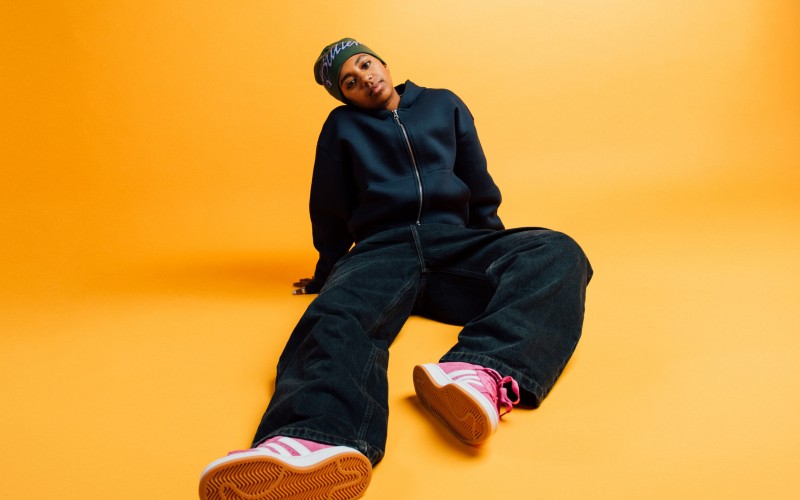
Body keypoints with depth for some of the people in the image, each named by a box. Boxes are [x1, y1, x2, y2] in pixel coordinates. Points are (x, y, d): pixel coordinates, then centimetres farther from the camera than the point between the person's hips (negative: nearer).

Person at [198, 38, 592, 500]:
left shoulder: (444, 105, 21)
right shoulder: (342, 126, 18)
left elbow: (480, 188, 23)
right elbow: (329, 214, 24)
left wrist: (496, 257, 23)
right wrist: (327, 277, 29)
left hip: (455, 243, 3)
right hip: (382, 250, -2)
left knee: (558, 252, -27)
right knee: (336, 316, -37)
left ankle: (486, 372, -53)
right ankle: (319, 440, -69)